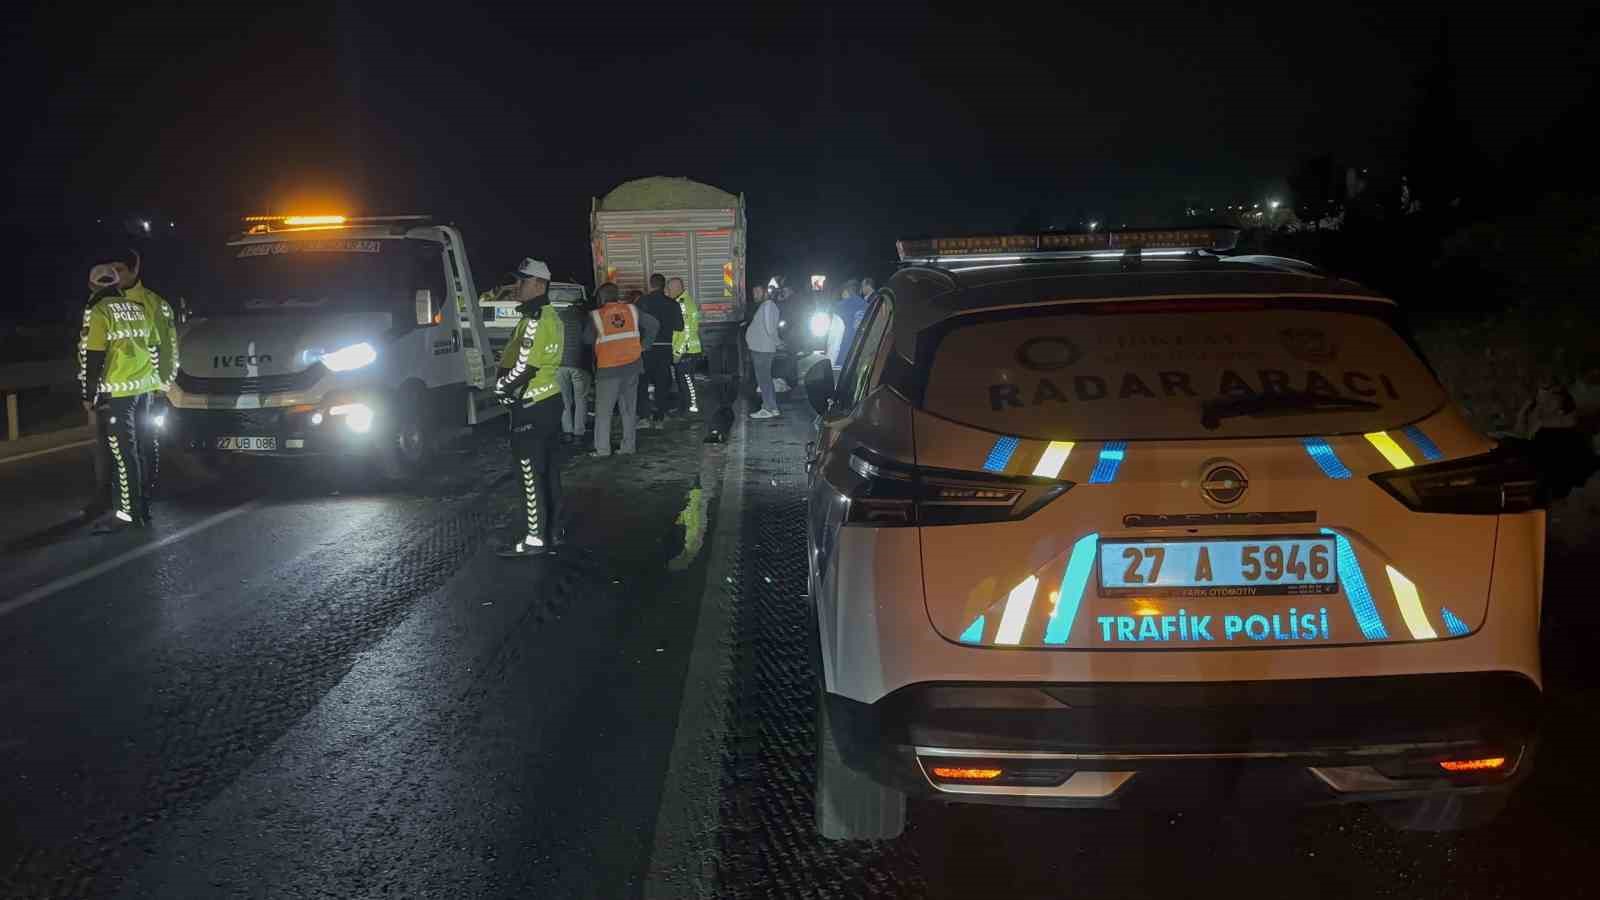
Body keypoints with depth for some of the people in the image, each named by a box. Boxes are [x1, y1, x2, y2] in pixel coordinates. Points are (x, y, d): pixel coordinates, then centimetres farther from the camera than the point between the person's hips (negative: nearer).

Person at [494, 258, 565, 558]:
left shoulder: (535, 322, -20)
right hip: (550, 400, 10)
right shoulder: (550, 317, 13)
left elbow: (522, 368, -22)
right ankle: (553, 530, 24)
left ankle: (536, 538, 2)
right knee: (549, 469, 15)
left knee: (531, 475, -3)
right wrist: (508, 383, 8)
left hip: (531, 408, -10)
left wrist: (501, 388, -6)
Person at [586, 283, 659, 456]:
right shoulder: (632, 310, 3)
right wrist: (643, 345, 10)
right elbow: (654, 324, 8)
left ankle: (602, 449, 3)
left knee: (603, 410, 5)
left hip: (608, 369, -4)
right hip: (632, 365, 4)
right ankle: (629, 446, 15)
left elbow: (587, 339, -1)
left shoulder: (595, 316, -7)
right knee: (629, 409, 13)